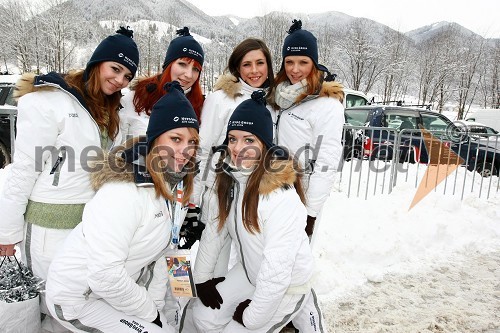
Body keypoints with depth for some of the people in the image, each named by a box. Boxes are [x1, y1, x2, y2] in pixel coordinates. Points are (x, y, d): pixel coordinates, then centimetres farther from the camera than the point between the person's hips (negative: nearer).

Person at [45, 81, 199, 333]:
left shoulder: (174, 185, -3)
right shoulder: (125, 191, -30)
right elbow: (104, 274, -30)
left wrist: (156, 303, 2)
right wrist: (149, 312, -16)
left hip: (117, 286, 8)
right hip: (77, 295, -7)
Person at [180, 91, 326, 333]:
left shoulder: (283, 197, -32)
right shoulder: (228, 178, -10)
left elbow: (278, 268, -28)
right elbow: (213, 228, -1)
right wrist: (201, 277, 1)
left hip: (287, 282, -6)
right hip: (249, 272, 6)